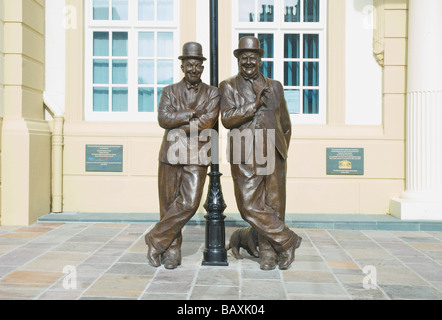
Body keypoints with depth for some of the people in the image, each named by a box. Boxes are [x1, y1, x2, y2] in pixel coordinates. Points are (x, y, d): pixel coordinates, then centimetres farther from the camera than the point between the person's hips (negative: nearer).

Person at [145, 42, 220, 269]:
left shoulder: (212, 93, 9)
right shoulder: (170, 91, 12)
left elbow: (209, 120, -8)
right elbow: (163, 118, -4)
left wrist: (179, 123, -8)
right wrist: (191, 114, -9)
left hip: (197, 156, -1)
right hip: (171, 154, 1)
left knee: (190, 203, -11)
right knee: (169, 203, 3)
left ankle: (156, 240, 6)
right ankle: (171, 251, 16)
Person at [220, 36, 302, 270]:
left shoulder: (274, 86, 16)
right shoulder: (229, 86, 9)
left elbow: (286, 125, 22)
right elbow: (227, 119, -7)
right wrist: (255, 104, -11)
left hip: (273, 154, 2)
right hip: (245, 156, -2)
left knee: (274, 205, 4)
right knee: (249, 206, -6)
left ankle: (268, 252, 18)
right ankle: (287, 240, 8)